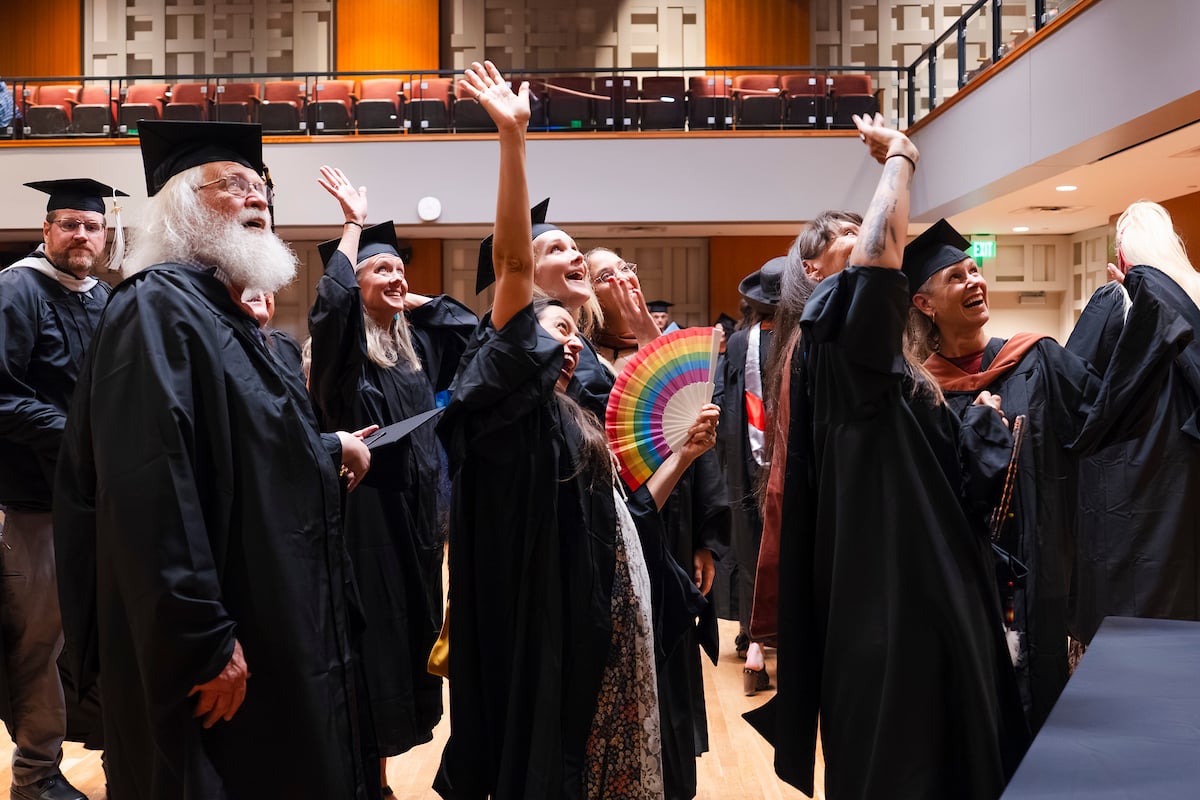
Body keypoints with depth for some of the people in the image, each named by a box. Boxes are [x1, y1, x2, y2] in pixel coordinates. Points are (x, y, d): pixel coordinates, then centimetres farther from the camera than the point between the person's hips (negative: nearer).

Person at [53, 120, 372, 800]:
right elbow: (151, 488, -28)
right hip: (211, 659, -10)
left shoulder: (230, 319, 15)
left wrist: (330, 451, 33)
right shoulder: (157, 309, -17)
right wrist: (203, 642, -29)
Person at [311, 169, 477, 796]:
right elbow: (332, 300, -30)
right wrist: (354, 223, -18)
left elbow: (471, 326, 24)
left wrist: (415, 301, 13)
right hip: (365, 510, -8)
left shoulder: (415, 343, 12)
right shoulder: (343, 345, -9)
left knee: (411, 636, 14)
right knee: (371, 643, -2)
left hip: (416, 509, 8)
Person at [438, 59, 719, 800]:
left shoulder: (577, 425, 18)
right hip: (556, 631, -9)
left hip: (608, 628, 9)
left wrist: (685, 455, 18)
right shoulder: (517, 407, -6)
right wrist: (513, 140, -23)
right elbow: (512, 265, -16)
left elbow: (625, 520, 23)